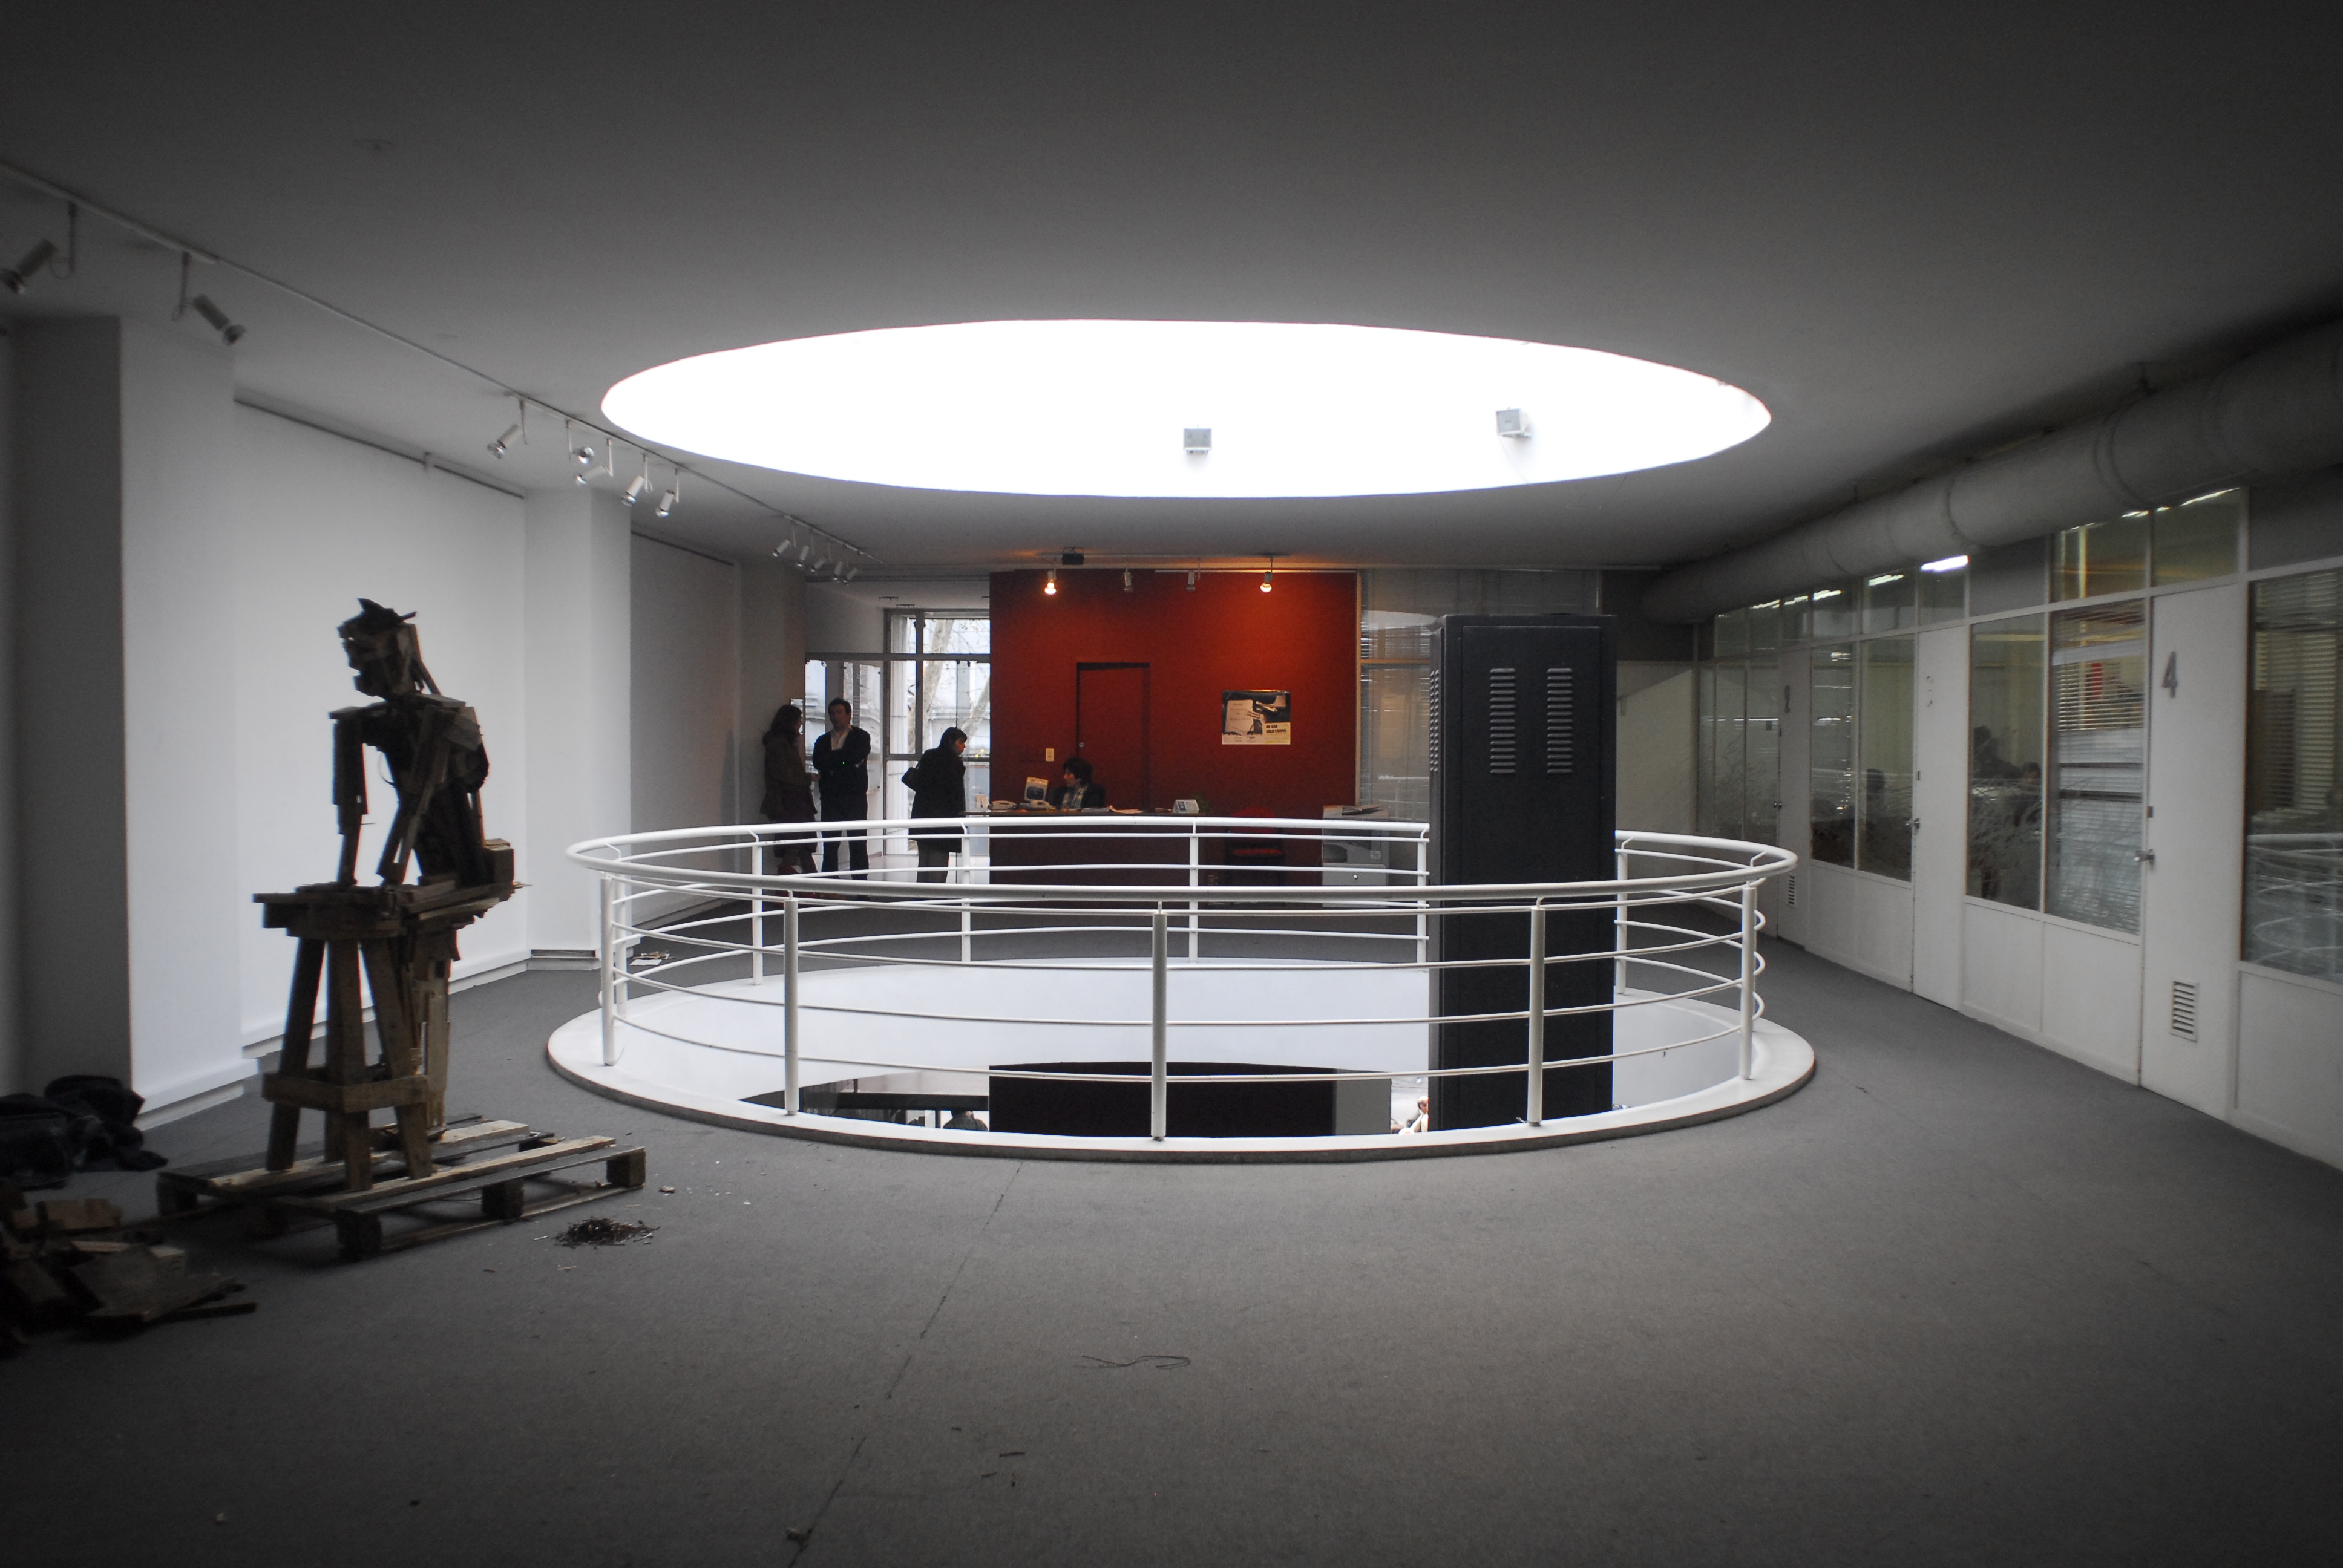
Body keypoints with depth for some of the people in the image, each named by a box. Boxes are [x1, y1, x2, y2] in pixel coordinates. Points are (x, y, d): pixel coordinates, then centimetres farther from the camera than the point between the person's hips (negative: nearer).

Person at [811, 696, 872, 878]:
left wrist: (832, 761, -5)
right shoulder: (823, 740, 17)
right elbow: (818, 763, -1)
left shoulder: (861, 736, 7)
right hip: (831, 798, 3)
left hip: (855, 797, -3)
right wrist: (844, 760, -14)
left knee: (858, 845, -3)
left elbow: (857, 756, -13)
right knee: (829, 845, 1)